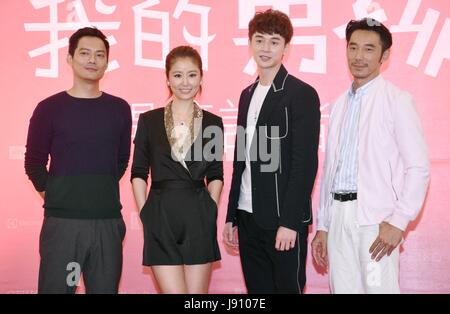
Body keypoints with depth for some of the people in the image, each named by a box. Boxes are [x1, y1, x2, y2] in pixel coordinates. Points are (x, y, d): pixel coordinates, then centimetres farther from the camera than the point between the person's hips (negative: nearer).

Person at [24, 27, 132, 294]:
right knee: (55, 287, 0)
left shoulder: (119, 109, 8)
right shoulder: (49, 108, 2)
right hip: (62, 221, -2)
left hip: (108, 221, 2)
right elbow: (34, 163, 6)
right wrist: (52, 195, 1)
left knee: (106, 288, 7)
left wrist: (104, 191, 8)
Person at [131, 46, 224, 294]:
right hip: (161, 217, -1)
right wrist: (145, 215, -2)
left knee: (197, 293, 7)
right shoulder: (149, 120, 4)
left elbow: (215, 175, 11)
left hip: (199, 217, 1)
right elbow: (139, 173, 6)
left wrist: (211, 211, -1)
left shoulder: (213, 123, 7)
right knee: (173, 290, -5)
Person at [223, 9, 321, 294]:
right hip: (248, 216, 6)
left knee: (287, 287, 1)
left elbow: (305, 163, -12)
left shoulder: (302, 94, -6)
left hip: (283, 219, -6)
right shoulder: (247, 94, 14)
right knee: (257, 290, 12)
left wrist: (289, 222, -17)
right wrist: (232, 216, 13)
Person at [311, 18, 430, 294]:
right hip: (339, 215, 6)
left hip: (376, 217, -5)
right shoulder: (340, 105, 15)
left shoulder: (398, 101, -3)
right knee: (342, 288, 8)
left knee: (379, 288, -6)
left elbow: (418, 168, -8)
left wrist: (399, 221, -15)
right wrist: (322, 226, 15)